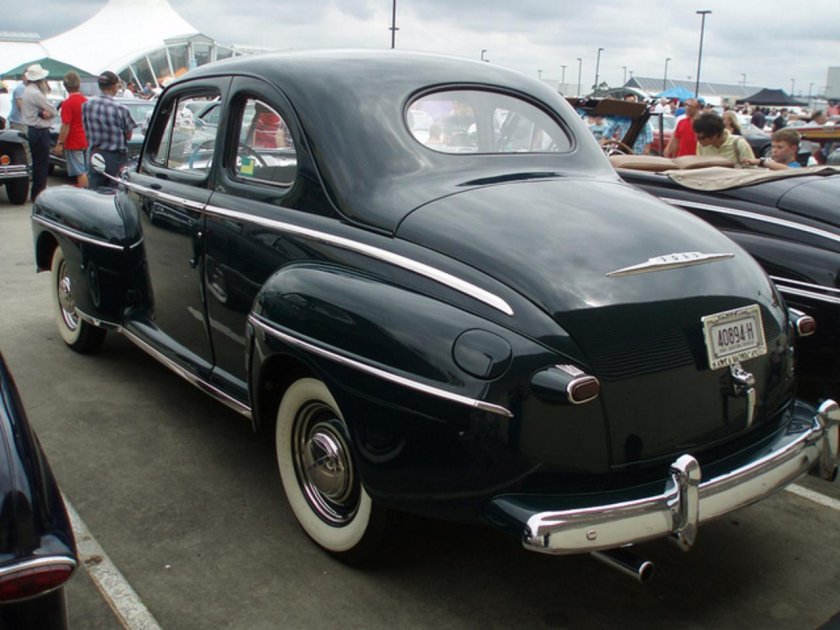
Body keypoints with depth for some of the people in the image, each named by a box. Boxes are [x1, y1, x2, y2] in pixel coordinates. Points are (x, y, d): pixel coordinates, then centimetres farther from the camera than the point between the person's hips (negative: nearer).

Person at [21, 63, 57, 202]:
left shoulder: (27, 90, 11)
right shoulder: (36, 93, -20)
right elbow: (53, 111, -17)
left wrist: (43, 112, -10)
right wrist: (48, 112, 0)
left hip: (32, 130, 10)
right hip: (40, 132, -10)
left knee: (37, 163, 17)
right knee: (42, 164, -3)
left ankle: (36, 193, 25)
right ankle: (38, 194, 2)